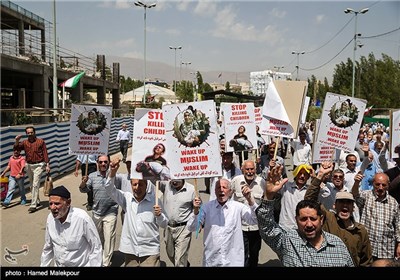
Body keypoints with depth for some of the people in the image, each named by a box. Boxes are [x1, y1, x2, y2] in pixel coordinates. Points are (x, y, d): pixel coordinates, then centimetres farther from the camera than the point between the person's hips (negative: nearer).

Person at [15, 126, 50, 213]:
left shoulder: (40, 141, -3)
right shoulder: (25, 142, 6)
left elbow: (45, 153, -4)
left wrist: (47, 165, -8)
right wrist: (17, 141, -23)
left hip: (38, 165, -5)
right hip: (29, 165, 5)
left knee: (35, 185, -11)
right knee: (32, 185, 13)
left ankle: (33, 205, -12)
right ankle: (38, 202, 27)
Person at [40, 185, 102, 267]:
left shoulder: (82, 218, -26)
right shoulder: (50, 218, -9)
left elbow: (96, 248, -18)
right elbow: (48, 248, 5)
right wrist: (43, 265, 10)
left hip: (81, 264, -5)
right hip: (58, 264, 5)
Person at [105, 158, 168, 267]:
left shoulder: (155, 200, -5)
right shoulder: (127, 198, 1)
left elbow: (164, 224, 0)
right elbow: (110, 189, -11)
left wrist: (159, 215, -22)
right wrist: (112, 172, -27)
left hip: (150, 251, -2)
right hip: (130, 250, 2)